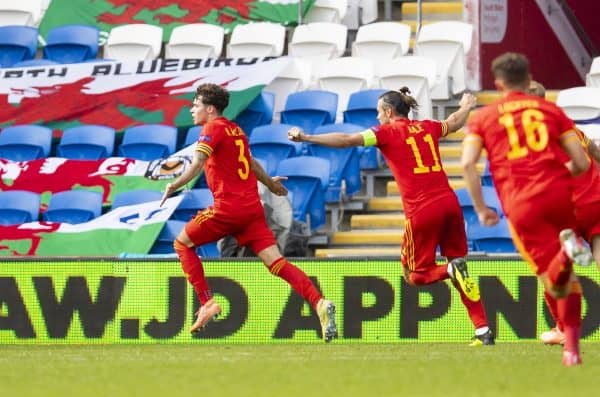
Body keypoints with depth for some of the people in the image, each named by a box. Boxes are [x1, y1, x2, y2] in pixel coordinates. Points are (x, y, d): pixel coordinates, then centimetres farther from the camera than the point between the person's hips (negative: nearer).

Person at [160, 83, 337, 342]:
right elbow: (251, 163, 35)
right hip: (252, 208, 7)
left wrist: (174, 186, -26)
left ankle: (207, 303, 2)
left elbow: (198, 163, -19)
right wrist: (270, 183, 51)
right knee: (276, 262, -1)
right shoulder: (235, 129, 20)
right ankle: (319, 303, -20)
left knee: (182, 243, 10)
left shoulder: (213, 128, -3)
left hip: (228, 208, -7)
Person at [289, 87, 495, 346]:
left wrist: (306, 138, -3)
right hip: (449, 202, 5)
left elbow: (347, 140, -6)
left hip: (422, 209, -5)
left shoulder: (388, 132, 1)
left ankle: (452, 269, -22)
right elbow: (454, 123, 39)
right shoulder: (428, 128, 17)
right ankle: (483, 331, 1)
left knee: (415, 275, 10)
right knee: (457, 260, 12)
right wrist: (466, 106, 61)